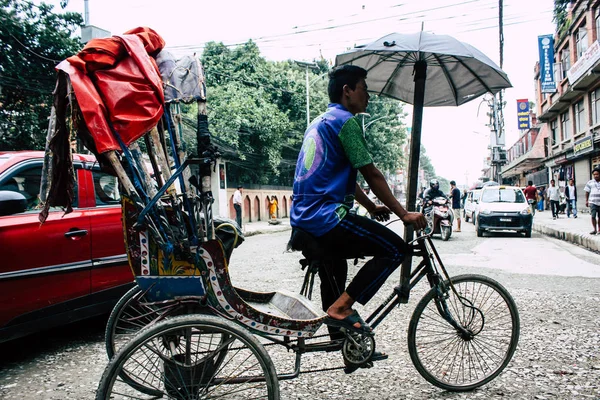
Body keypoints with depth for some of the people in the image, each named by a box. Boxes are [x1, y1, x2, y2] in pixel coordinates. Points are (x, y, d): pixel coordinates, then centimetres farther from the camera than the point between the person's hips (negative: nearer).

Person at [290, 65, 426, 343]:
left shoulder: (320, 122, 22)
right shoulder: (346, 120, -8)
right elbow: (372, 175, -10)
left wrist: (372, 208, 29)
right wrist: (404, 214, -3)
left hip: (302, 218, 10)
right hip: (325, 216, -10)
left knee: (334, 260, 31)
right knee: (395, 249, -5)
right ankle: (342, 308, -7)